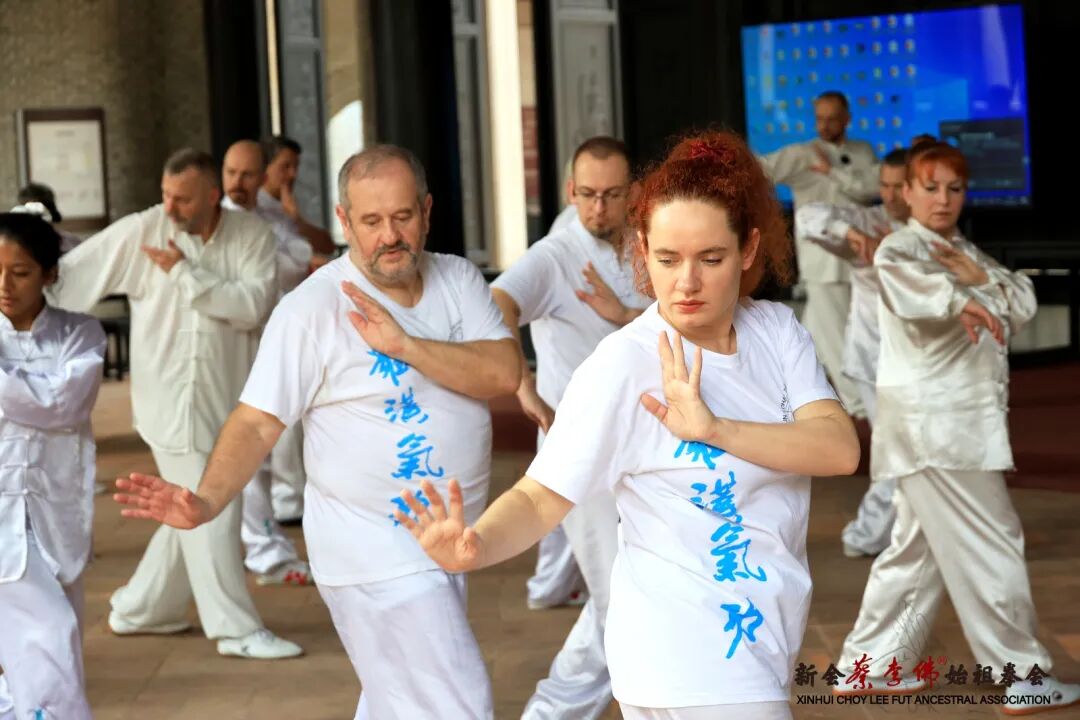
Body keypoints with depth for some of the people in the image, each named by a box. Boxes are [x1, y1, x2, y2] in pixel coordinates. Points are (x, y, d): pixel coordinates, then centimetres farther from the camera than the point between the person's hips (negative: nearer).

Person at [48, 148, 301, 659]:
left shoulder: (251, 236, -2)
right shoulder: (140, 232, -6)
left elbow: (253, 306, -15)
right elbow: (69, 273, -4)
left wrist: (185, 273, -15)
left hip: (228, 401, 4)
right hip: (173, 401, -4)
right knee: (209, 516, -4)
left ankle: (139, 610, 33)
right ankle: (236, 629, 6)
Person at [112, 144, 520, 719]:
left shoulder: (460, 280, 0)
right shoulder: (312, 309, -15)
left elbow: (505, 373, -13)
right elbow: (257, 422, -16)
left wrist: (403, 343, -24)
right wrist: (207, 502, -32)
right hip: (378, 556, -6)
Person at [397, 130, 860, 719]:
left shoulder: (778, 330, -2)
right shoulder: (623, 366, -17)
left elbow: (841, 448, -14)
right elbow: (540, 497, -18)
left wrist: (716, 429, -26)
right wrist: (475, 546, -38)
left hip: (758, 643, 5)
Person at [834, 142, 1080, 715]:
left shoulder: (963, 250, 17)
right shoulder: (902, 248, -9)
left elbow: (1025, 302, 8)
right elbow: (897, 277, -34)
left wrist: (980, 276, -9)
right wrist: (961, 299, -39)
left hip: (960, 418, 9)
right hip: (931, 417, -9)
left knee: (920, 546, 15)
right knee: (990, 544, -4)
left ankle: (870, 665, 24)